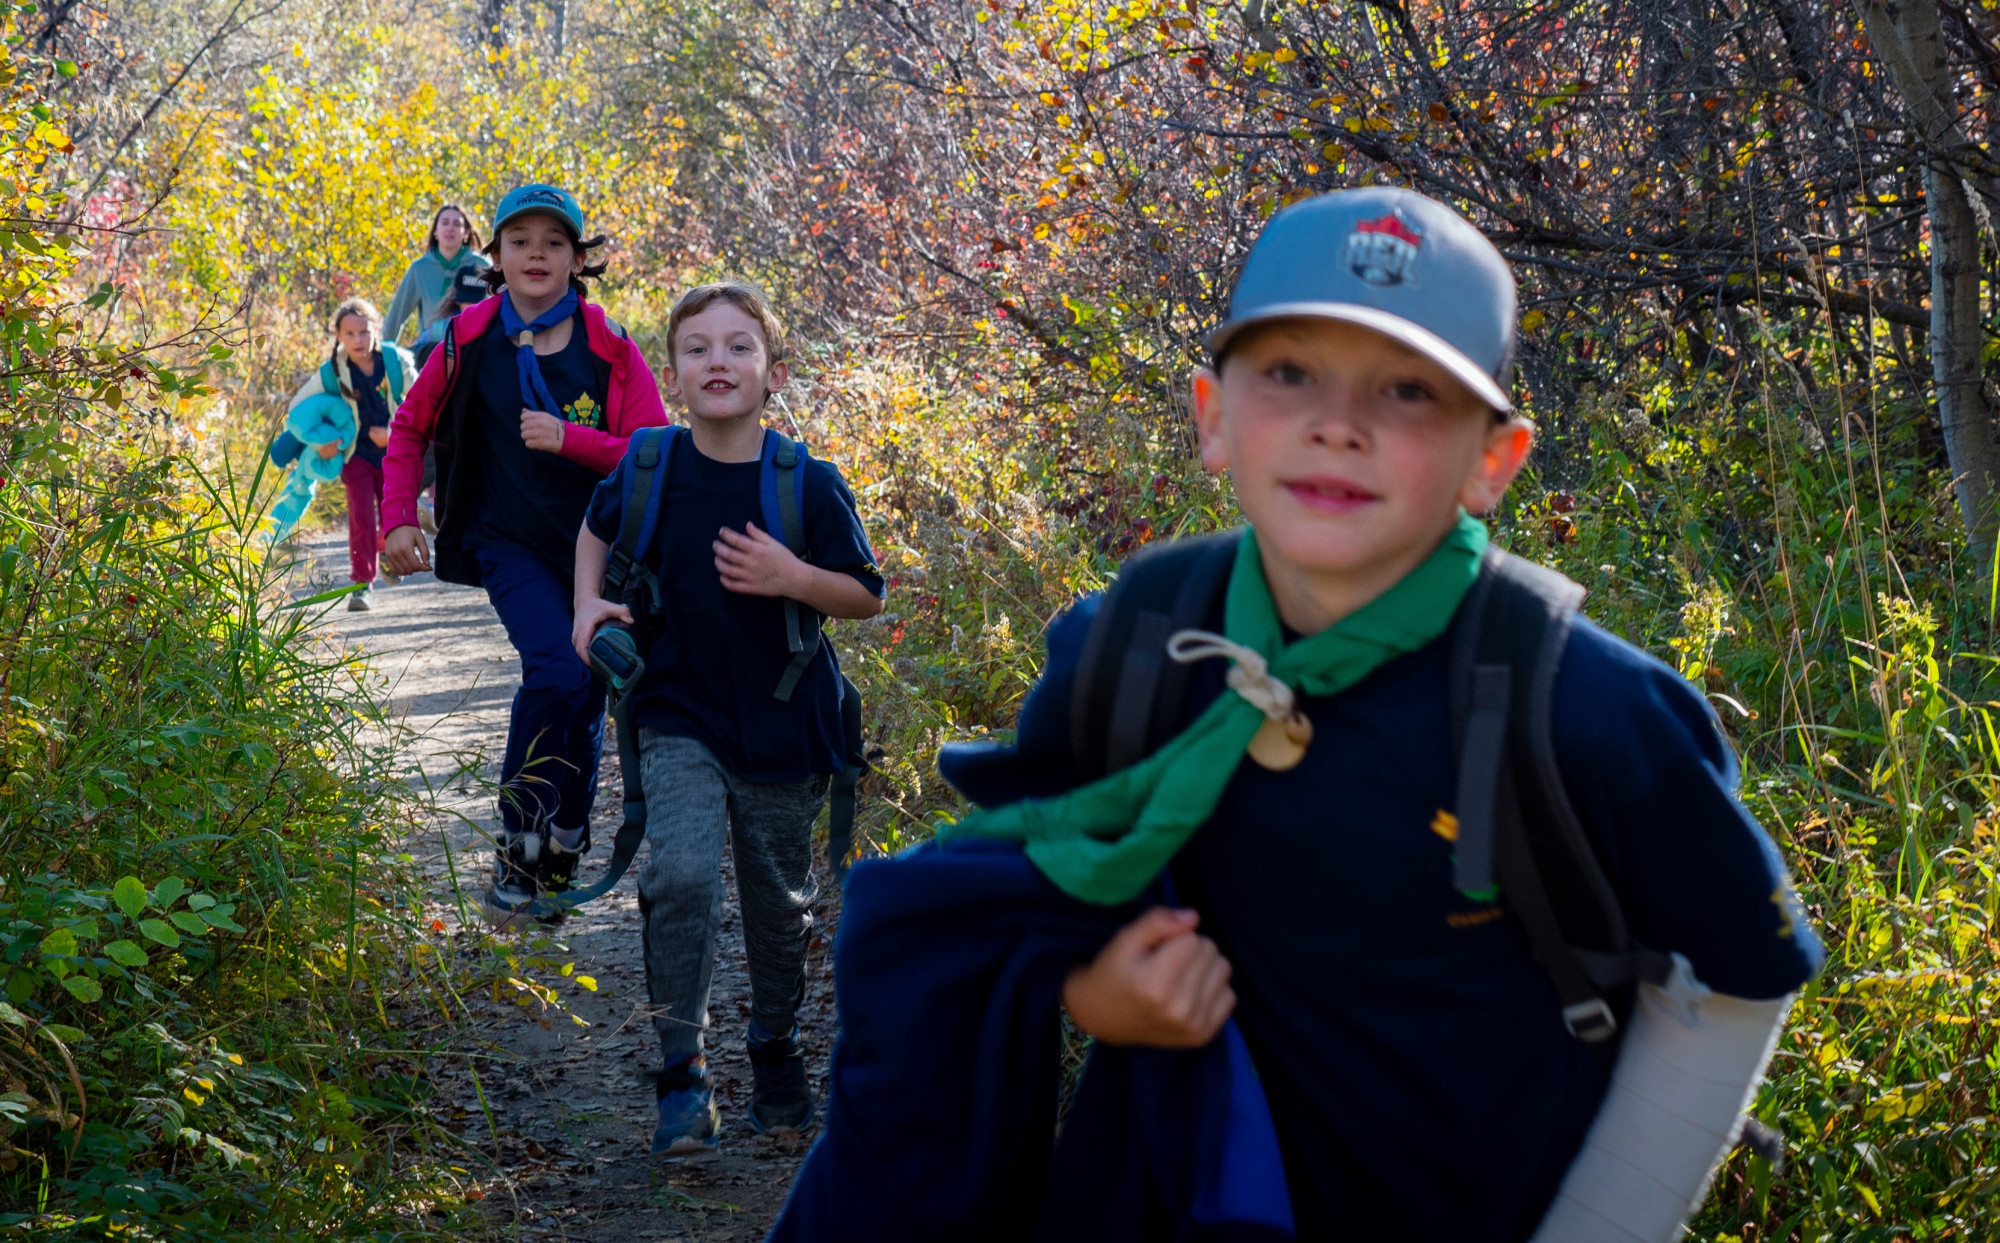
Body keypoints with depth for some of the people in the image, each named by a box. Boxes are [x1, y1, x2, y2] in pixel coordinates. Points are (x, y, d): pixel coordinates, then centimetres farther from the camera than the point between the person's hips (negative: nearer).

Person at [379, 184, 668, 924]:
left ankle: (564, 849, 29)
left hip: (596, 545, 2)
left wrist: (569, 439, -23)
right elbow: (409, 428, 10)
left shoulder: (609, 348, -6)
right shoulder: (471, 340, -3)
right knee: (556, 673, -23)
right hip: (511, 545, -2)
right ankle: (517, 848, -10)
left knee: (585, 700, 9)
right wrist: (398, 519, 1)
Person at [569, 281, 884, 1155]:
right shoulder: (647, 468, -6)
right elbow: (598, 529, 16)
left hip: (782, 726, 0)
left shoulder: (810, 485, -12)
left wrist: (794, 578, -21)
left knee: (779, 903, 13)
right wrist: (590, 603, 1)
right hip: (681, 718, 0)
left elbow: (867, 597, -4)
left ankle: (776, 1047, 39)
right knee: (679, 877, -20)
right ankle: (683, 1074, -7)